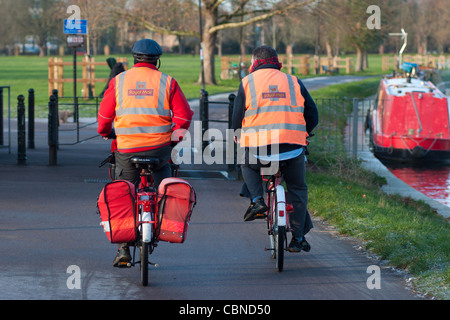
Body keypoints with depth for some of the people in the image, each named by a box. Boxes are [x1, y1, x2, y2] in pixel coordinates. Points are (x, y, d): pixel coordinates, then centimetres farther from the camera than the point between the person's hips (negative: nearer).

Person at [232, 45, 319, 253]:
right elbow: (312, 115, 14)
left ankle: (257, 200, 10)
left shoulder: (247, 82, 7)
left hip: (258, 149, -1)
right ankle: (298, 238, 17)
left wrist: (239, 137, 27)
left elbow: (237, 117, 7)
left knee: (248, 165, 34)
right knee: (298, 189, 21)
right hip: (292, 149, 1)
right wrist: (302, 134, 31)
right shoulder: (293, 82, 13)